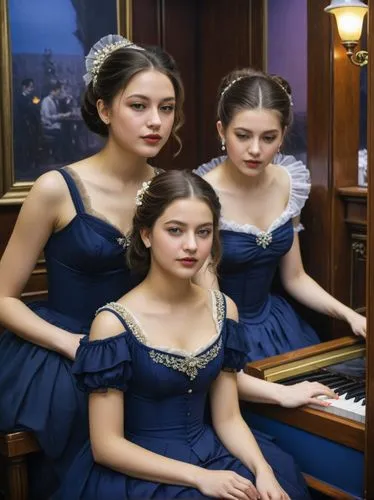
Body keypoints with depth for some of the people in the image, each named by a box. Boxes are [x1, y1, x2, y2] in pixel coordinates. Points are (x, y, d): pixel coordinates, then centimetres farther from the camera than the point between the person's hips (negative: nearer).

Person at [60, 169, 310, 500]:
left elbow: (228, 418, 6)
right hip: (136, 472, -4)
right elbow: (106, 446, -11)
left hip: (209, 455, 4)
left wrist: (262, 469, -11)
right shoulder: (114, 322, -13)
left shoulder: (223, 309, 2)